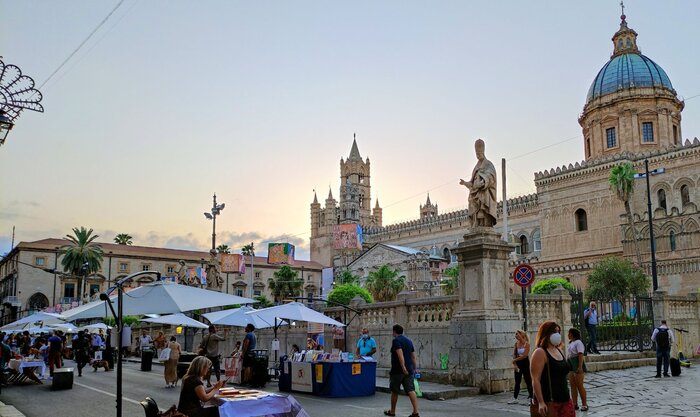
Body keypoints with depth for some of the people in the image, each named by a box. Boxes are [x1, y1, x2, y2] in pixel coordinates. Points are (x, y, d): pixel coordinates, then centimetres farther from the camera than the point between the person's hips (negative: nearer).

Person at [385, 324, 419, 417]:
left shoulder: (396, 340, -8)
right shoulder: (409, 341, 15)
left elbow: (400, 354, -22)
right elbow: (413, 356, 15)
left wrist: (403, 367, -29)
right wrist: (415, 368, 18)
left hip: (397, 370, -6)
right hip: (409, 370, 6)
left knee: (394, 391, 9)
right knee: (411, 390, -2)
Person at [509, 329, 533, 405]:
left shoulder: (527, 344, -10)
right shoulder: (516, 343, 5)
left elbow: (525, 355, -17)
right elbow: (514, 354, 2)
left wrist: (515, 360, -12)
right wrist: (515, 364, -9)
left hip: (525, 363, -5)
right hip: (518, 364, 5)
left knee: (528, 381, -2)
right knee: (517, 381, 11)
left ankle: (530, 398, 5)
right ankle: (515, 398, 17)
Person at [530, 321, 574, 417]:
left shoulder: (559, 351, 14)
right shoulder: (540, 353, -10)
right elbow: (535, 380, -17)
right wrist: (540, 402, -24)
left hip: (565, 400, 8)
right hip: (548, 403, -8)